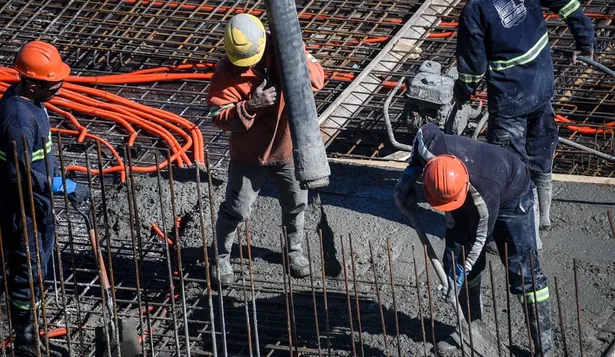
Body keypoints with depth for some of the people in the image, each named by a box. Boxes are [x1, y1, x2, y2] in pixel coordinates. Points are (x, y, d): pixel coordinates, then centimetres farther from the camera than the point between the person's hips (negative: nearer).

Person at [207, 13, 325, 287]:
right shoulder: (226, 72, -21)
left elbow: (317, 80, -13)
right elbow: (221, 118, -22)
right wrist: (250, 106, -38)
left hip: (289, 147, 2)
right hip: (249, 153, -2)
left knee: (295, 205, 19)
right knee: (235, 211, 7)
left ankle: (295, 250, 43)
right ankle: (221, 259, 28)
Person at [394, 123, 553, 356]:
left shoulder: (486, 191, -44)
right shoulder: (431, 147, -36)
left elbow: (480, 237, -29)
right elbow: (425, 130, -10)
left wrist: (461, 272, -23)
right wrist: (410, 172, -16)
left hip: (510, 195, -6)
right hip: (469, 199, 6)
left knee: (523, 270, -12)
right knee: (455, 260, 3)